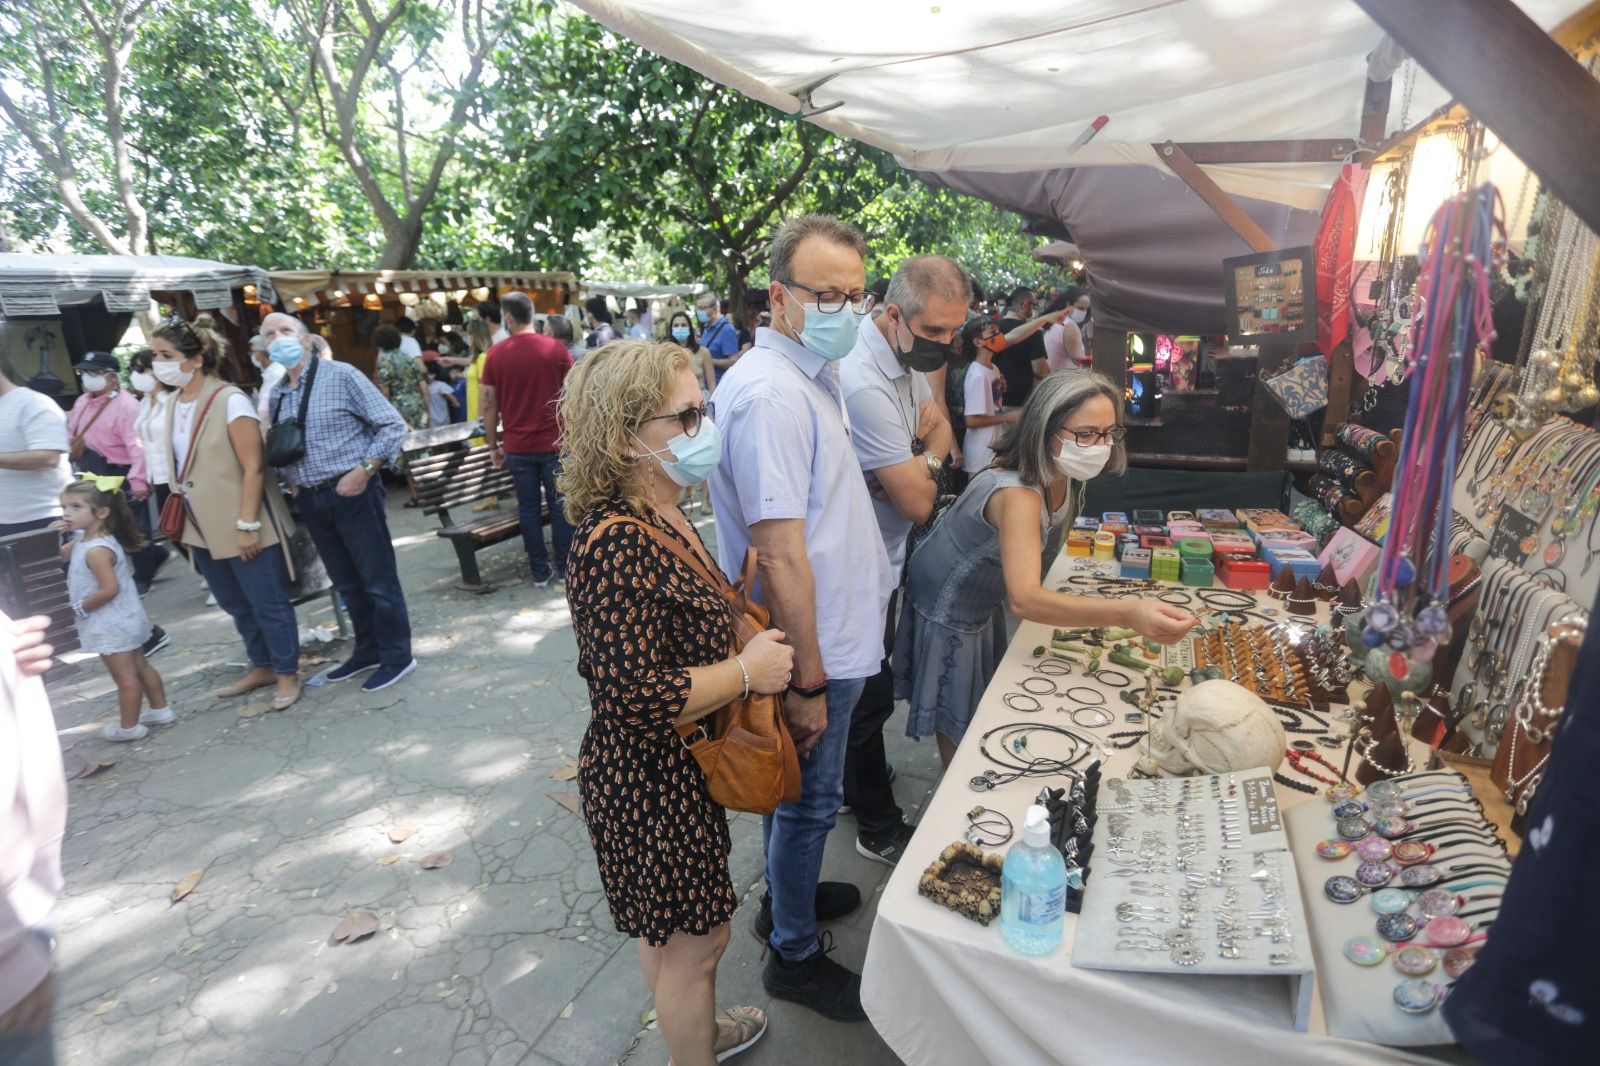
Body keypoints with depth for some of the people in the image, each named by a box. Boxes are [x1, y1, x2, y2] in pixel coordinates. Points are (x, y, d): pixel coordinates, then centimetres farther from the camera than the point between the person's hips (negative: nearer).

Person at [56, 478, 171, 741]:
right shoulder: (83, 540, 7)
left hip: (111, 626, -10)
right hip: (123, 621, 10)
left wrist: (80, 607, -16)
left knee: (125, 676, 1)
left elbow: (110, 589, -29)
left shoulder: (96, 550, -24)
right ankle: (160, 710, 27)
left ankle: (129, 726, 11)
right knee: (140, 666, 17)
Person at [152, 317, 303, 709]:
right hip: (204, 528, 8)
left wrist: (248, 525, -21)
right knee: (236, 605, 19)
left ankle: (287, 674, 17)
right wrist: (183, 520, 13)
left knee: (268, 603, 3)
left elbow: (253, 468, -19)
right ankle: (262, 667, 34)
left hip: (242, 527, -8)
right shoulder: (174, 403, 7)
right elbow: (179, 467, 13)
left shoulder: (229, 400, -16)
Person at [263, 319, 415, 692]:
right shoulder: (276, 395, 10)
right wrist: (293, 482, 4)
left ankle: (397, 657, 13)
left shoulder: (341, 376, -8)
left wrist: (364, 470, -16)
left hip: (352, 493, -6)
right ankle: (367, 652, 30)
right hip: (310, 500, 7)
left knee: (379, 580, 1)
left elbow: (393, 425, -10)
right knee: (347, 583, 16)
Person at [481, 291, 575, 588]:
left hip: (517, 447, 1)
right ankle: (566, 566, 13)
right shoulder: (556, 348, -3)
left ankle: (540, 572, 12)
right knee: (560, 505, 8)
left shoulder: (495, 354, -1)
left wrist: (493, 446, 11)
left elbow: (489, 405, 2)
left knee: (528, 508, 8)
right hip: (554, 442, -1)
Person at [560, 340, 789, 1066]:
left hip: (671, 769, 9)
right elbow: (633, 699, -32)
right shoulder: (616, 549, -29)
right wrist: (748, 670, -23)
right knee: (696, 939, 12)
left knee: (667, 927, 29)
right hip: (653, 782, -9)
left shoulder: (662, 518, 1)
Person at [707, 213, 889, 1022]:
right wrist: (809, 681, -22)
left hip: (829, 636, 9)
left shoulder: (810, 375, 9)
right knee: (811, 799, 9)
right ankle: (795, 954, 32)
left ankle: (788, 894, 48)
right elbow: (780, 556, -27)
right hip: (814, 650, -9)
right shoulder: (771, 393, -25)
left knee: (798, 791, 25)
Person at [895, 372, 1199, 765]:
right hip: (947, 608, -8)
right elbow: (1024, 600, -54)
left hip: (985, 599, 8)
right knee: (956, 718, 11)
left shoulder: (1063, 476, -13)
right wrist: (1127, 613, -63)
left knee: (983, 704, 25)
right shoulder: (1017, 495, -40)